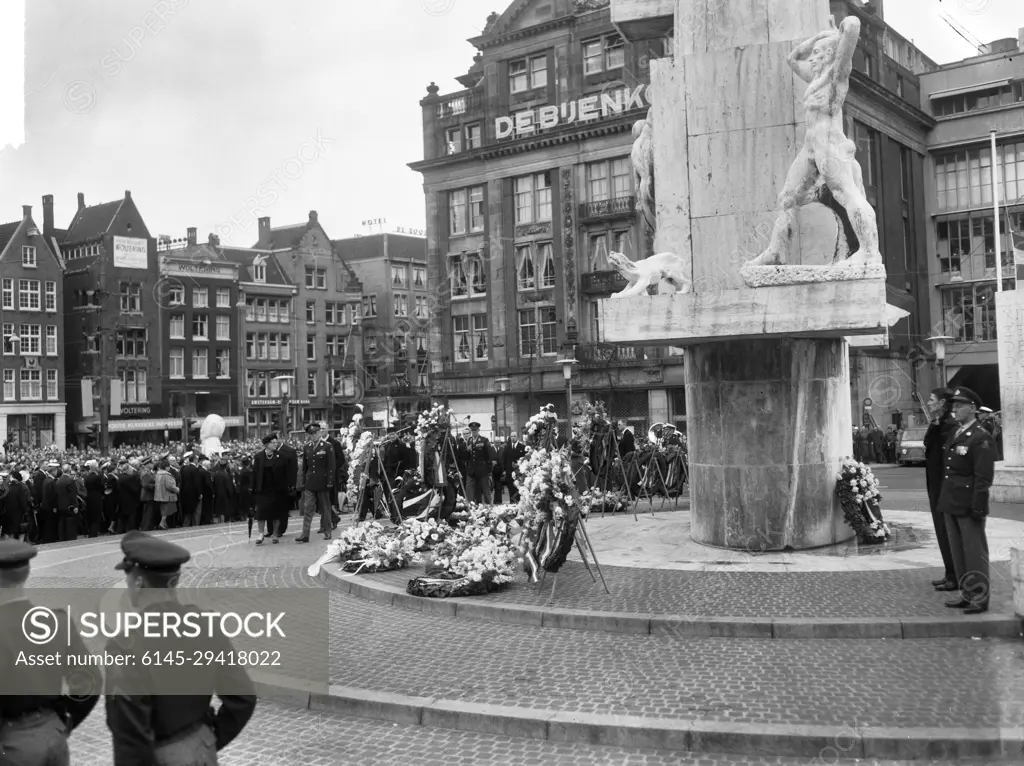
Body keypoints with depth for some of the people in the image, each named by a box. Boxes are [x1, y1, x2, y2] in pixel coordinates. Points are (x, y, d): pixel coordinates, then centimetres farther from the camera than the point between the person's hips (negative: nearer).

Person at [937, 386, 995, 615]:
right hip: (951, 503, 9)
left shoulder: (982, 438, -13)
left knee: (975, 552, 0)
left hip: (968, 506, -9)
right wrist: (945, 499, 13)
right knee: (958, 552, 14)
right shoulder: (955, 434, 13)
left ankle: (980, 598, 8)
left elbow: (984, 476, -17)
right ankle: (966, 594, 24)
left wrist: (978, 507, -19)